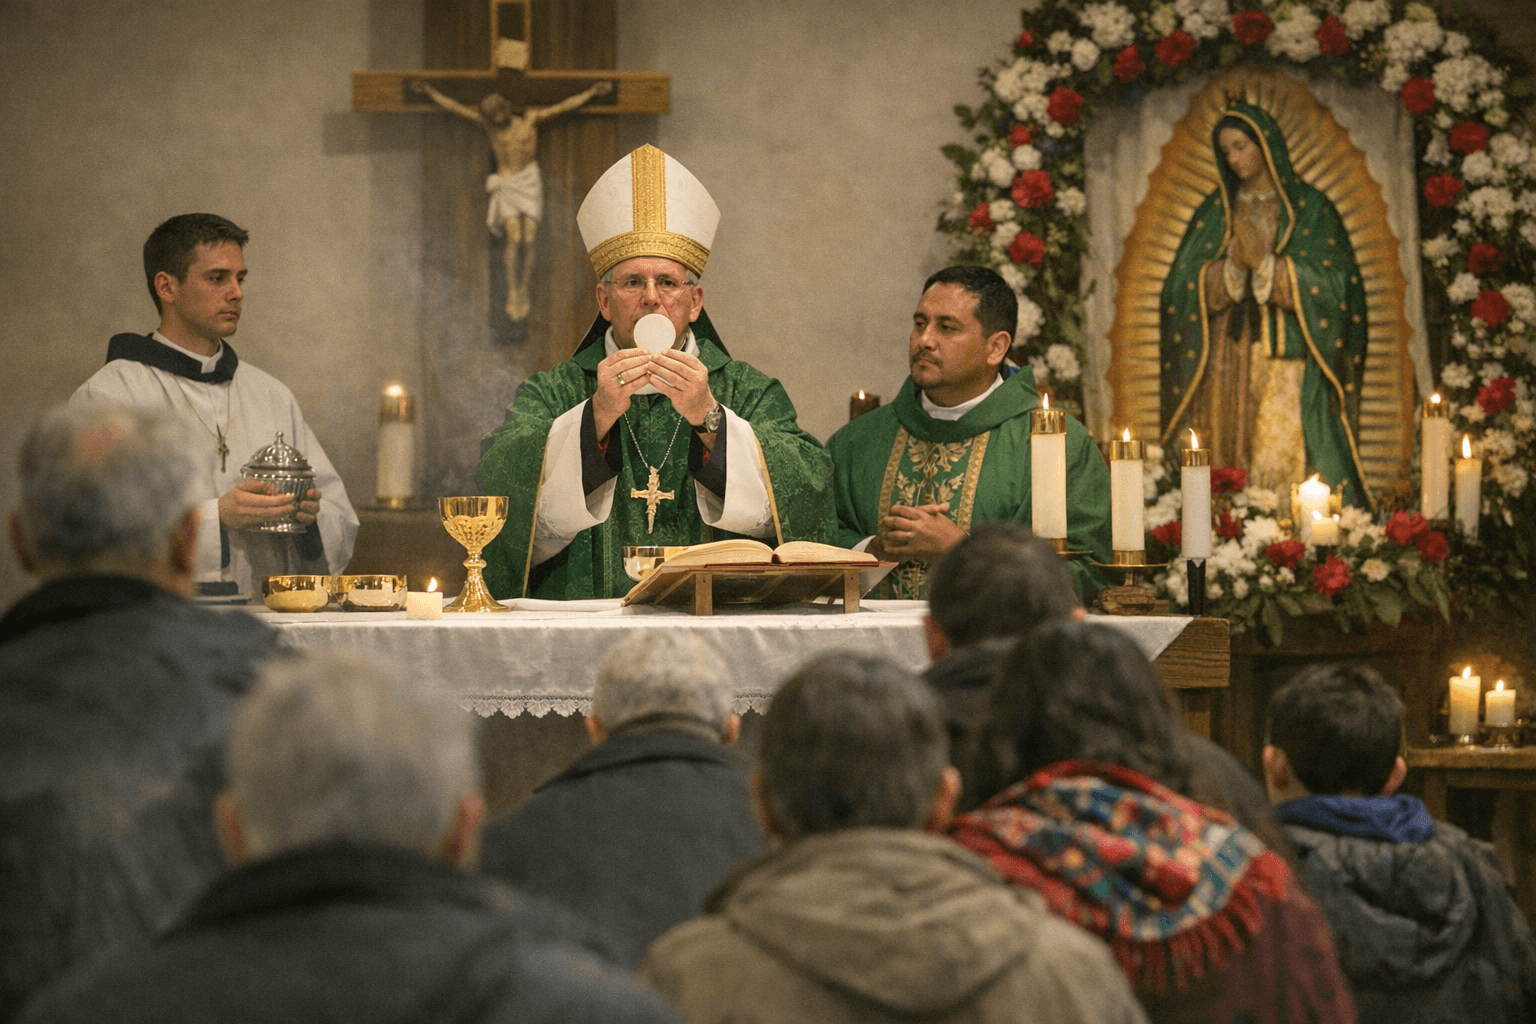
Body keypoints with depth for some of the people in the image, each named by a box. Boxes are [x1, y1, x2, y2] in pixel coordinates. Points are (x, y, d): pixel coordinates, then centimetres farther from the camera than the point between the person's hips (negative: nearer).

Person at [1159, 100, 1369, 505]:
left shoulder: (1309, 208, 5)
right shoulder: (1216, 211, 14)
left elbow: (1329, 282, -6)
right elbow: (1184, 285, 6)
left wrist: (1265, 263, -12)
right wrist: (1232, 266, -12)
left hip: (1287, 363, -3)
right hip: (1226, 361, 4)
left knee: (1284, 467, -13)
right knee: (1231, 460, -3)